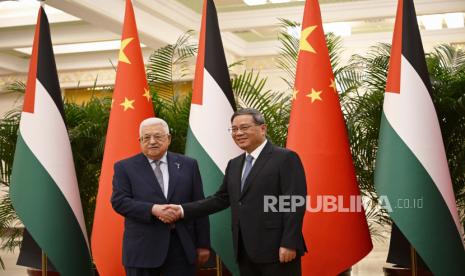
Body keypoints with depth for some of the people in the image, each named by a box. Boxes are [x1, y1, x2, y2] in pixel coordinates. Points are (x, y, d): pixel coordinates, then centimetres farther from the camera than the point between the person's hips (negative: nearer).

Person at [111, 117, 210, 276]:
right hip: (142, 249, -1)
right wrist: (152, 209, -20)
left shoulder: (188, 165, 8)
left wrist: (203, 244, 5)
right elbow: (119, 201, -6)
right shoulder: (125, 167, 4)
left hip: (182, 246, 1)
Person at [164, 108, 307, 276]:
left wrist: (289, 244, -18)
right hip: (244, 251, 7)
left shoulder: (285, 158, -6)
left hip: (276, 249, -7)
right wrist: (183, 210, 6)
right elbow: (221, 199, 16)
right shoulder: (234, 164, 18)